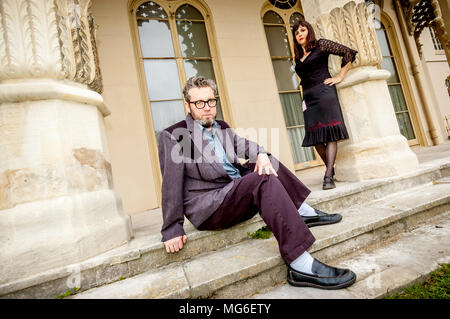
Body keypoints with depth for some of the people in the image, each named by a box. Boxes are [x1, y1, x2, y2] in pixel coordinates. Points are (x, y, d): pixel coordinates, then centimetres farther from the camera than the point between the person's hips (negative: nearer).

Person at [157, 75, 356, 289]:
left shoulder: (222, 127, 17)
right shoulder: (172, 136, -6)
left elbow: (244, 145, 7)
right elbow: (171, 186, -11)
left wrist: (261, 155, -17)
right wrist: (172, 230, -13)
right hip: (208, 209, -8)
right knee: (264, 179, -27)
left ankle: (303, 212, 5)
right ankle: (301, 266, -29)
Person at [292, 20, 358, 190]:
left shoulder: (321, 45, 6)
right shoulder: (299, 58, 20)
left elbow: (349, 53, 4)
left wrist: (340, 76, -2)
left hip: (324, 92, -6)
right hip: (308, 98, 6)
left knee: (330, 134, -13)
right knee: (315, 138, 1)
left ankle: (328, 177, -18)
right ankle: (331, 170, 14)